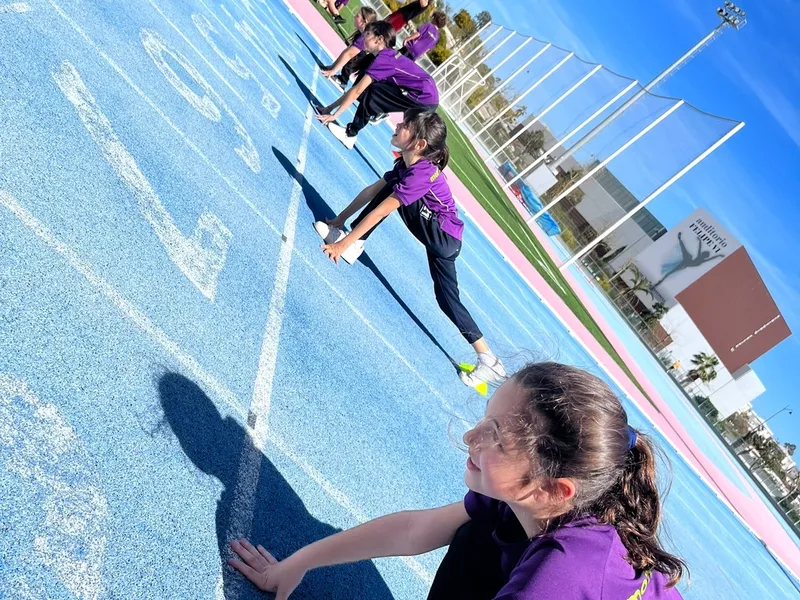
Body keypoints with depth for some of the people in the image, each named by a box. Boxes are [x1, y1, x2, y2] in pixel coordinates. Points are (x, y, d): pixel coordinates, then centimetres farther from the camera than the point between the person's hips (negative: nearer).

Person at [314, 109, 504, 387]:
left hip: (444, 239, -9)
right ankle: (488, 360, 11)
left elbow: (379, 212, -28)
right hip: (440, 239, 9)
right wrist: (340, 219, 4)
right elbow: (371, 191, 5)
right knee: (447, 298, 8)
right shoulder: (406, 163, 0)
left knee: (394, 193, -16)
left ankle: (353, 246, -9)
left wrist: (343, 243, -25)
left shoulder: (421, 175, -27)